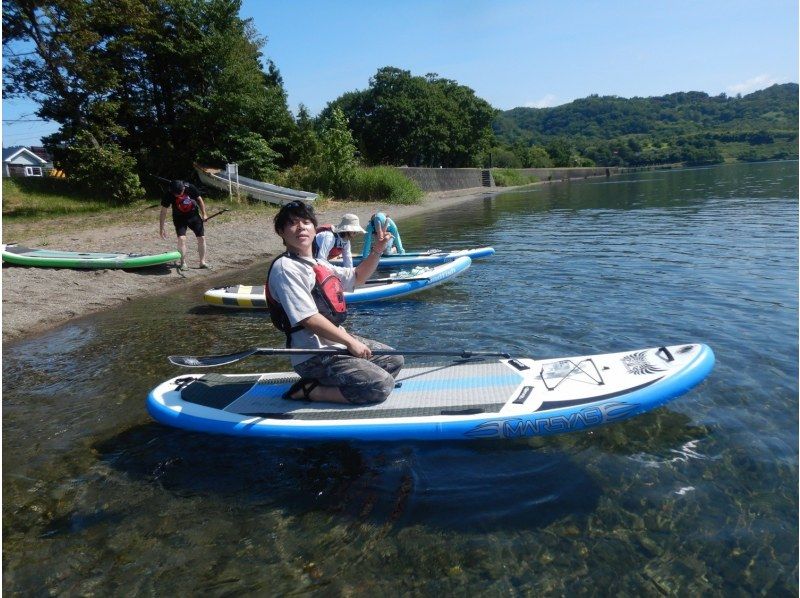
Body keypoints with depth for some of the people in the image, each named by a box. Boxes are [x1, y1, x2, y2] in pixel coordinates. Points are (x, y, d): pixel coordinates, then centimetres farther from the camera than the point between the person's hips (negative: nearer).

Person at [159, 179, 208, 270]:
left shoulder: (190, 188, -21)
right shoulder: (169, 195, -21)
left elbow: (199, 199, -3)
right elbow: (163, 212, -13)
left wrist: (203, 214, 0)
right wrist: (161, 228, -11)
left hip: (194, 215, 2)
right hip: (179, 218, -1)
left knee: (201, 238, -2)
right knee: (181, 238, -18)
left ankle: (202, 261, 7)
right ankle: (183, 263, -8)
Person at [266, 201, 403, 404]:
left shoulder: (318, 264, 14)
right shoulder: (285, 268, -15)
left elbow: (357, 277, 26)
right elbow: (309, 319, -22)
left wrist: (377, 251, 10)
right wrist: (351, 342, -18)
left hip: (338, 341, 10)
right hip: (313, 357, -10)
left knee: (394, 360, 13)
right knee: (382, 385, -19)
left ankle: (327, 382, 7)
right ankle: (309, 391, -8)